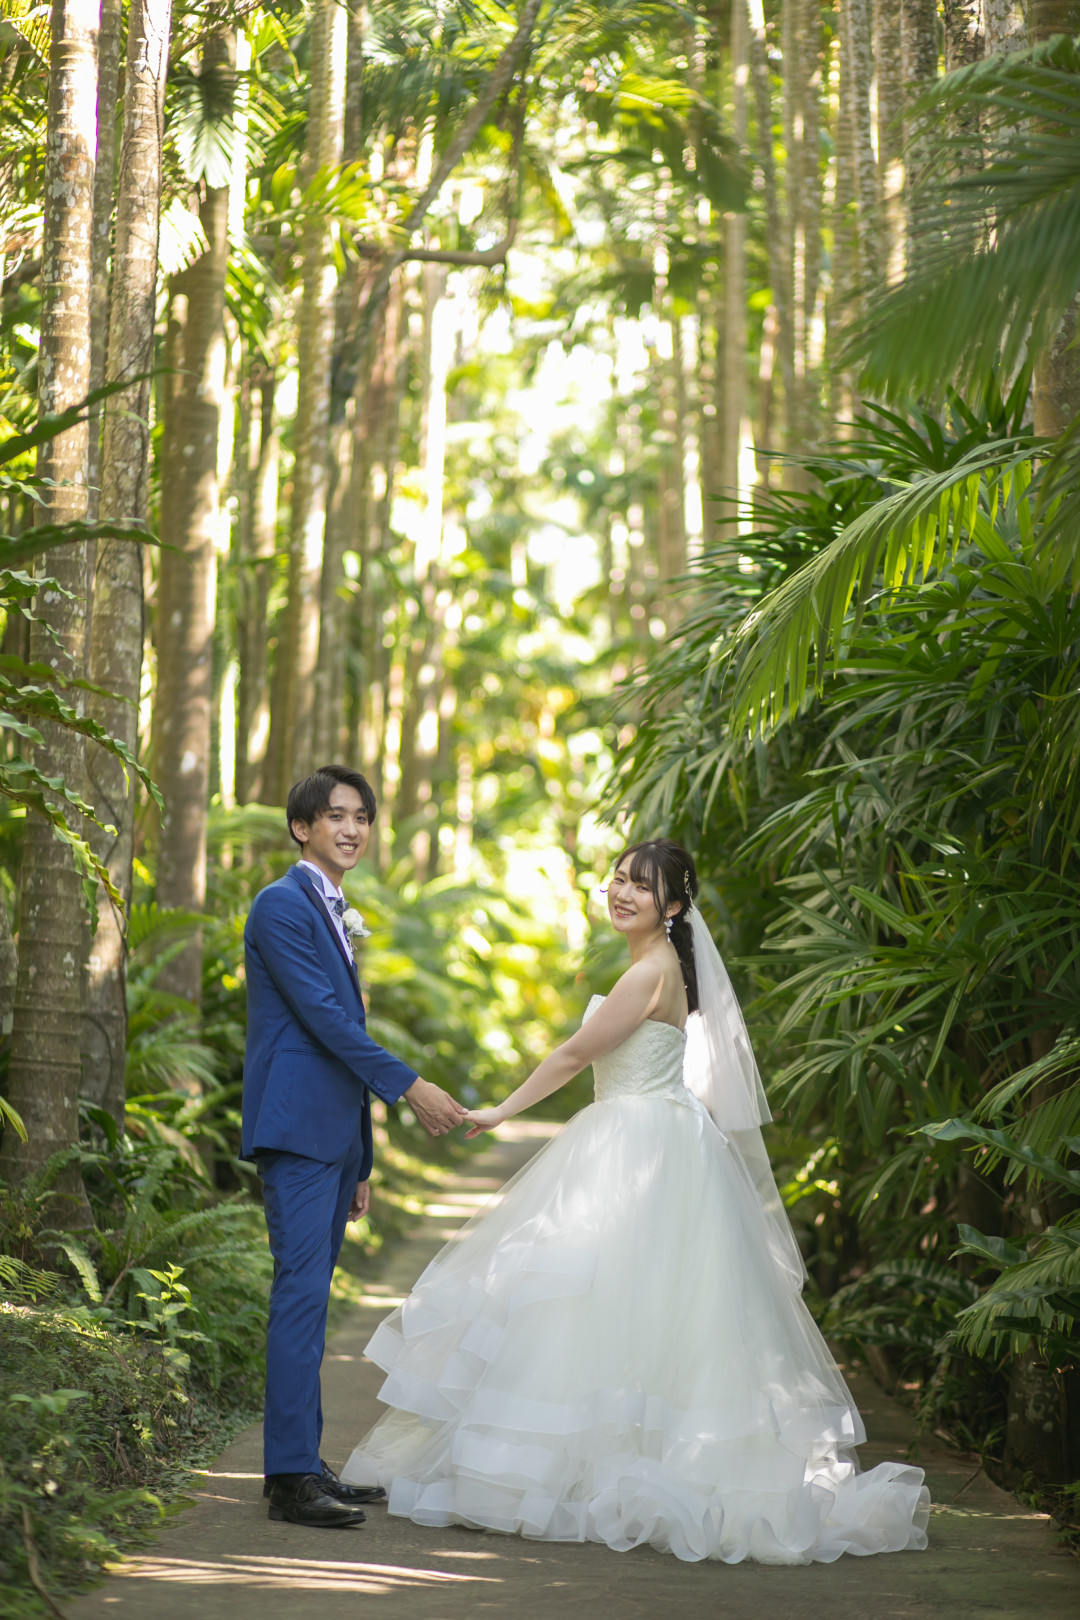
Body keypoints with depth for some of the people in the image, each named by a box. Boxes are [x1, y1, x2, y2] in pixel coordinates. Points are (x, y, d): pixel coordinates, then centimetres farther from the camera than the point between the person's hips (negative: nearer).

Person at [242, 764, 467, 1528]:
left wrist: (360, 1163, 20)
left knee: (310, 1296, 10)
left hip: (332, 1134, 9)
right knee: (302, 1293, -12)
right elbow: (322, 1014, -16)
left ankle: (305, 1463, 14)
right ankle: (292, 1477, -11)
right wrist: (409, 1084, -16)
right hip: (296, 1128, -9)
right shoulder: (282, 905, -8)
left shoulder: (334, 914, 21)